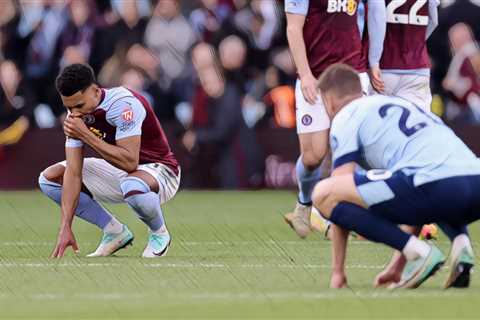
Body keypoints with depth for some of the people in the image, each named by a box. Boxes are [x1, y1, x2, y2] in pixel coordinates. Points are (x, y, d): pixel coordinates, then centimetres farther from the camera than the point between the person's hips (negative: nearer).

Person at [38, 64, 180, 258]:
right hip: (119, 174, 7)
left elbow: (130, 162, -37)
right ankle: (115, 232, 5)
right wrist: (65, 227, -21)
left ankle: (159, 233, -9)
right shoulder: (77, 115, -10)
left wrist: (86, 136, -35)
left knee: (132, 186, -43)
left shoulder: (123, 104, -30)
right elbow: (73, 172, -13)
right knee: (49, 178, -3)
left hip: (159, 171, -7)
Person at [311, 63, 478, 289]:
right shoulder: (401, 103, 37)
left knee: (324, 195, 0)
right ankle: (460, 240, 9)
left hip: (434, 183, -8)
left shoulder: (345, 117, 15)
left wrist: (338, 271, 16)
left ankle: (418, 252, -7)